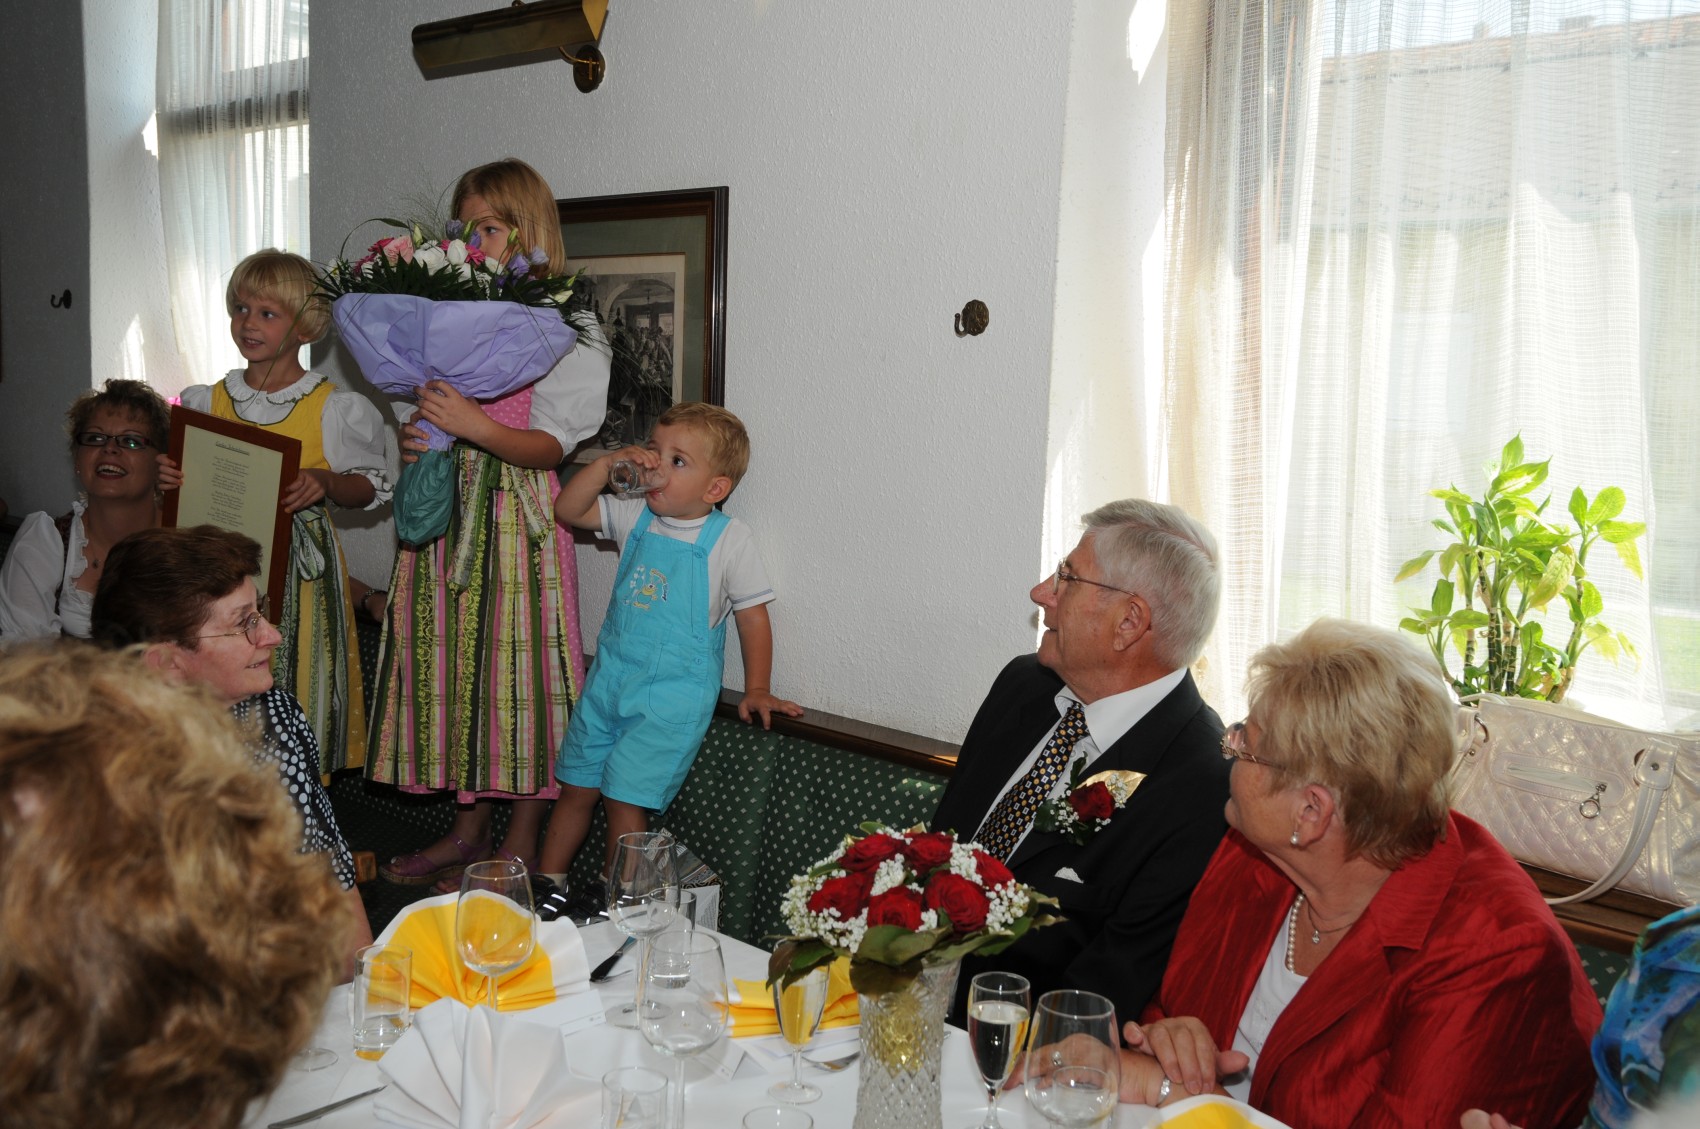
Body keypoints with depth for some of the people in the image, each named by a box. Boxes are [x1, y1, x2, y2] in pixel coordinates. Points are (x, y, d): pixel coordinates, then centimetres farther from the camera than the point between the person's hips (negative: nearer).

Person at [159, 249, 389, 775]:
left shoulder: (334, 409, -4)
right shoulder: (207, 400, 7)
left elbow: (370, 487, 2)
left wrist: (325, 483, -17)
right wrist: (167, 476, -3)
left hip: (300, 564, -3)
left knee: (297, 685, -1)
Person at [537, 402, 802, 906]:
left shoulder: (729, 539, -9)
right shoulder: (635, 516, 4)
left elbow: (753, 616, -4)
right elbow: (567, 510, 7)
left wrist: (756, 690, -5)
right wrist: (608, 463, -6)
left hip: (673, 696, -5)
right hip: (609, 680, 5)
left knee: (626, 797, -8)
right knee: (576, 786, 12)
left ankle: (614, 904, 7)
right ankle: (547, 881, 29)